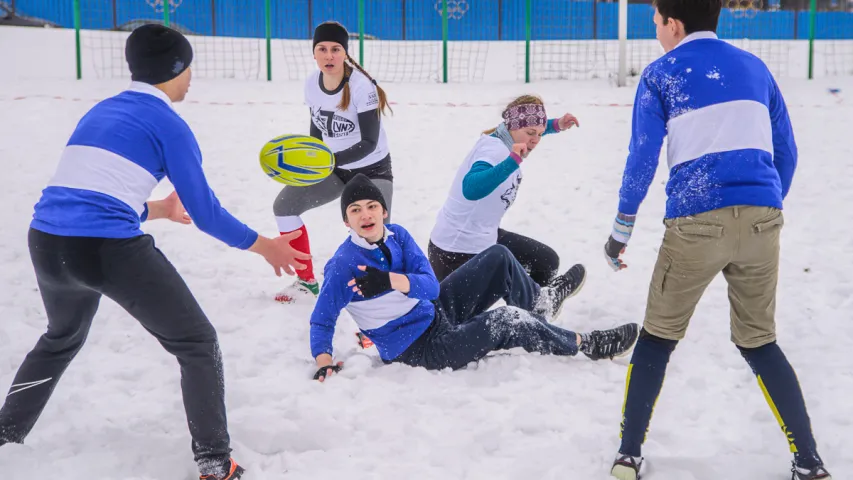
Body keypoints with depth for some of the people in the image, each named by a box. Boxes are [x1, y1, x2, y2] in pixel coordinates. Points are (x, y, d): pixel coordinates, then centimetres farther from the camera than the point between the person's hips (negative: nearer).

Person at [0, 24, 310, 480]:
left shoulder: (99, 112, 21)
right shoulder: (168, 125, 0)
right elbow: (206, 215, 0)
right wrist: (265, 246, 13)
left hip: (47, 242, 7)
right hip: (109, 250, -7)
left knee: (62, 338, 36)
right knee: (197, 344, 11)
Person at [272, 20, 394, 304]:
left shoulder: (362, 86, -27)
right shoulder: (311, 84, -8)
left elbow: (369, 143, -27)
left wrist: (332, 159, -38)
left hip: (372, 169, -6)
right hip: (335, 167, 6)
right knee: (284, 205, -3)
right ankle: (307, 281, 12)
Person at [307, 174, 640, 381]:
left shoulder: (397, 235, -4)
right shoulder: (344, 265, -22)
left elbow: (431, 287, -14)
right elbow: (322, 321, -14)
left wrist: (388, 280, -33)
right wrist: (324, 362, -33)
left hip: (436, 310, 8)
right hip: (420, 349, -8)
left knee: (498, 258, 8)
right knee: (506, 321, -21)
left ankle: (539, 304, 32)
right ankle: (586, 345, -2)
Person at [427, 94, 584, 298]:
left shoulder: (504, 140, 0)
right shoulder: (493, 150, -28)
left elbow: (534, 131, 26)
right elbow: (471, 189, -49)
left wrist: (556, 125, 6)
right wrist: (513, 162, -58)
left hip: (485, 238, 10)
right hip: (457, 252, -10)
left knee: (547, 261, 18)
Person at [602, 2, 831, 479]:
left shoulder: (662, 73, 5)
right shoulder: (754, 66, 17)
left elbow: (643, 160, -1)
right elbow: (787, 153, 17)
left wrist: (621, 230, 8)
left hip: (696, 222, -3)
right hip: (761, 218, 4)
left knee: (658, 338, 14)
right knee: (760, 342, 17)